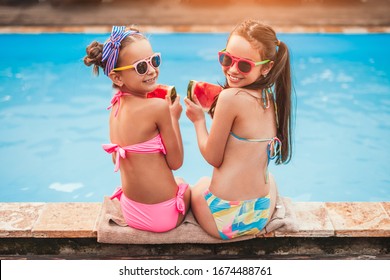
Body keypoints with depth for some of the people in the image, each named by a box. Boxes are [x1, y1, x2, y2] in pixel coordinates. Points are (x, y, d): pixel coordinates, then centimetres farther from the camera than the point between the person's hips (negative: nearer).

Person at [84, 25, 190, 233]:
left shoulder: (115, 107, -1)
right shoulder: (158, 107, -23)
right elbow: (176, 162, -15)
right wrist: (174, 117, -3)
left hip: (131, 211, 6)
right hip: (163, 214, -6)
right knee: (185, 186, 29)